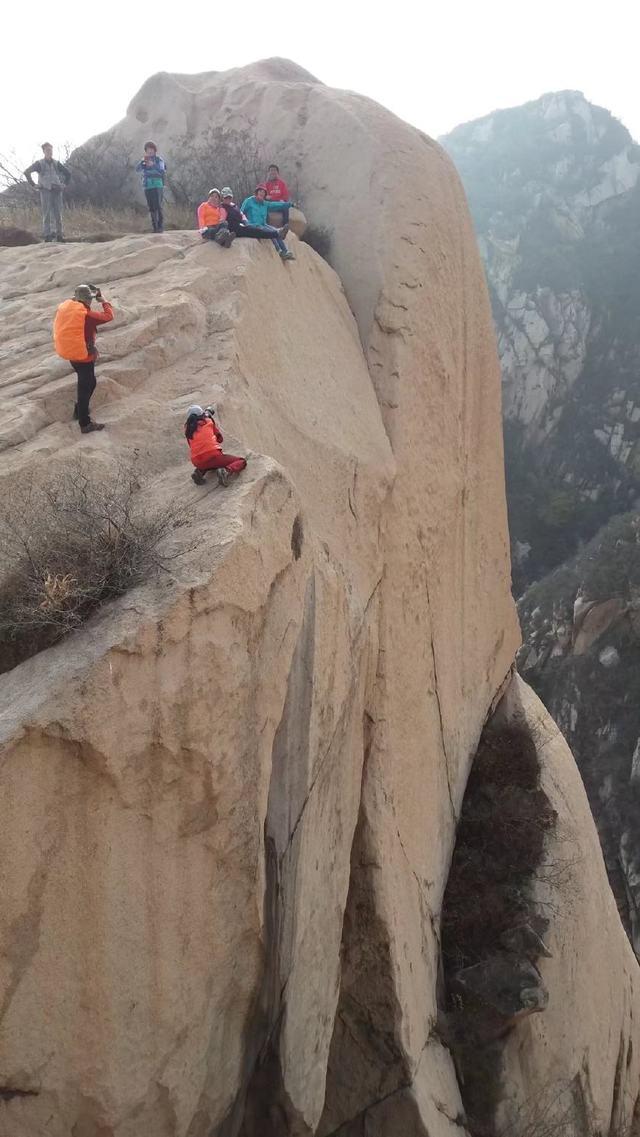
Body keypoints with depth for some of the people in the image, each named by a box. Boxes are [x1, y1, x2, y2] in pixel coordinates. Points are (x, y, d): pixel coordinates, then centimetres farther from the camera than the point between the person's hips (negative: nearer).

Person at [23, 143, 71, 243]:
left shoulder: (56, 163, 12)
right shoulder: (40, 163, 2)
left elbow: (67, 174, 22)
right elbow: (27, 172, -4)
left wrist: (64, 184, 12)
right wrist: (33, 185, -7)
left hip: (56, 191, 3)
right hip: (45, 191, -3)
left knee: (58, 214, 2)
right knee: (47, 214, -6)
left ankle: (59, 234, 7)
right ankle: (47, 235, -6)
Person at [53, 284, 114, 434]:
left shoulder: (65, 308, -3)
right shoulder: (87, 315, -26)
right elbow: (108, 316, -14)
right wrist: (104, 301, 0)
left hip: (72, 353, 8)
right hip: (84, 356, -8)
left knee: (88, 383, 27)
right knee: (85, 387, 3)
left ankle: (79, 411, 40)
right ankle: (85, 424, 11)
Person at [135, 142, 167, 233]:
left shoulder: (159, 160, 3)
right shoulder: (145, 161, 14)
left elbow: (162, 171, -10)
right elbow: (137, 170, 2)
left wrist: (153, 165, -24)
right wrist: (142, 161, -13)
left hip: (157, 185, -4)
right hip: (147, 187, 4)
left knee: (158, 207, -12)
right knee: (151, 208, 3)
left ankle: (161, 226, -10)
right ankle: (155, 227, 6)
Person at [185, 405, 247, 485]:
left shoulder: (187, 429, 12)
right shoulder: (209, 421, 9)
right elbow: (220, 439, 19)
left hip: (198, 463, 4)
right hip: (213, 456, -4)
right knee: (242, 461, 13)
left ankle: (200, 471, 9)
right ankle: (227, 471, -15)